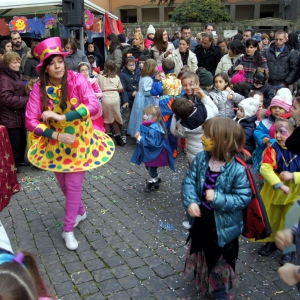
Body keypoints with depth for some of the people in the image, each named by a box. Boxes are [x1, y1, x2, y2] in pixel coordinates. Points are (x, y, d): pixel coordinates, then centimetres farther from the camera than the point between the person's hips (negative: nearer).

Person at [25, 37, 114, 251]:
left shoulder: (77, 80, -17)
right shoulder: (39, 89, -12)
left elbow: (94, 106, -29)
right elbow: (31, 121, -14)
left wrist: (61, 117, -34)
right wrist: (56, 135, -27)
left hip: (79, 142, -3)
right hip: (55, 143, 3)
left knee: (74, 185, -1)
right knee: (64, 184, 17)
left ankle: (68, 229, 15)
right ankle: (80, 211, 45)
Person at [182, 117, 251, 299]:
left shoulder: (237, 170, -27)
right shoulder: (201, 158, -12)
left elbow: (244, 198, -23)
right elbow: (189, 181, -8)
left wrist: (218, 199, -32)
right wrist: (191, 202, -23)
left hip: (223, 225, -5)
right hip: (201, 219, 5)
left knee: (221, 260, 20)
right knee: (200, 254, 29)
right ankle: (202, 282, 59)